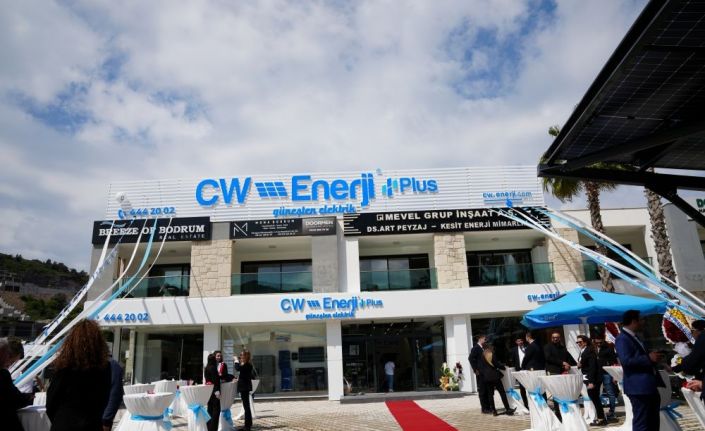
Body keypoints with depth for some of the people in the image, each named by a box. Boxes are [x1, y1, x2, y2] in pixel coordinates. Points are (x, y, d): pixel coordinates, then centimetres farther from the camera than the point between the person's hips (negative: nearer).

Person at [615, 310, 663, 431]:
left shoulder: (634, 337, 17)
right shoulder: (622, 339, -16)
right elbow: (626, 361, -26)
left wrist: (652, 357, 10)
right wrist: (649, 358, -21)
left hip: (649, 385, 11)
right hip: (638, 387, -11)